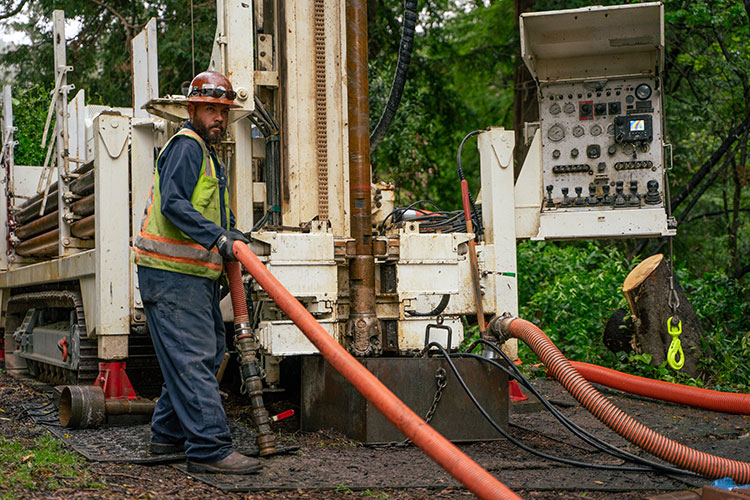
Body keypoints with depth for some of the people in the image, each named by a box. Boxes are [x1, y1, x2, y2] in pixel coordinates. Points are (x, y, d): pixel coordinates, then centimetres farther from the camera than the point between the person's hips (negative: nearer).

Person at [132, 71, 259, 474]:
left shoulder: (206, 154, 25)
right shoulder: (186, 147, -9)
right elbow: (173, 204, -22)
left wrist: (229, 235, 15)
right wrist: (217, 237, -28)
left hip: (196, 275, 11)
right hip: (171, 276, -11)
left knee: (208, 352, 14)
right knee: (192, 358, -12)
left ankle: (168, 434, 24)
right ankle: (210, 448, -14)